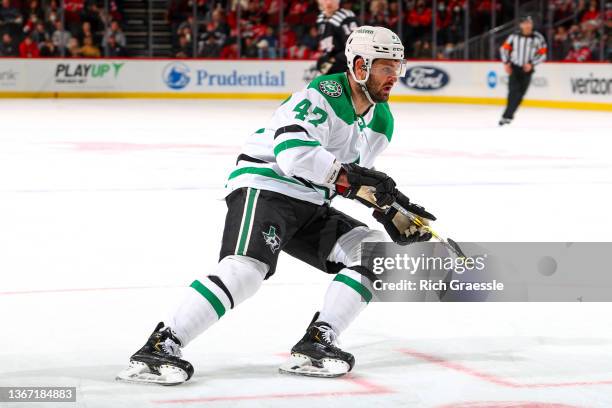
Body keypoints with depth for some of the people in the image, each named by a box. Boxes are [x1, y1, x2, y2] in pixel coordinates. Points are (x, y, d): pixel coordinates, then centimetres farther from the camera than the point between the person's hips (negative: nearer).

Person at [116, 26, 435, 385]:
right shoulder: (323, 96, -17)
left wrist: (392, 211, 11)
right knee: (247, 267, -30)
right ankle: (161, 347, -29)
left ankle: (315, 345, -9)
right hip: (264, 188, -9)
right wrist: (350, 176, -30)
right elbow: (293, 152, -31)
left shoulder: (382, 122, 12)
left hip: (309, 206, 9)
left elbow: (358, 181, 25)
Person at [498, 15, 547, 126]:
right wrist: (506, 63, -1)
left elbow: (542, 54, 0)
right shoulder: (514, 36, -1)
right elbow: (504, 48, 9)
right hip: (514, 67, 0)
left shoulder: (538, 38, -4)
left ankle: (508, 115, 9)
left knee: (519, 94, 0)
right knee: (513, 91, -11)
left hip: (527, 70, 0)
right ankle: (507, 115, -9)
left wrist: (531, 64, -11)